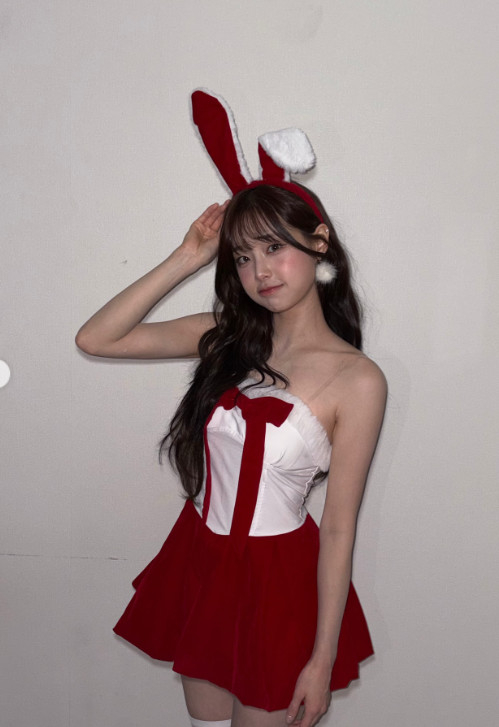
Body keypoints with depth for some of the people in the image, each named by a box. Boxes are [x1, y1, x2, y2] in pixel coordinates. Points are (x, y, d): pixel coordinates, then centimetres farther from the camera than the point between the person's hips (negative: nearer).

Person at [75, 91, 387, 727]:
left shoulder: (356, 380, -16)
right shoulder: (224, 338, -1)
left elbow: (338, 530, -13)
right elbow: (94, 339, -4)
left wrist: (323, 660, -10)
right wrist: (185, 261, -9)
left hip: (278, 577, -5)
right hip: (198, 560, 5)